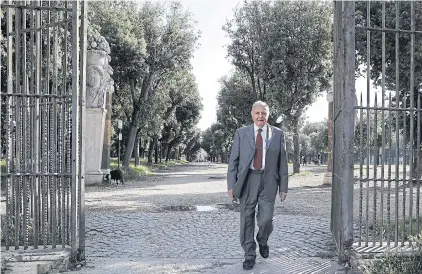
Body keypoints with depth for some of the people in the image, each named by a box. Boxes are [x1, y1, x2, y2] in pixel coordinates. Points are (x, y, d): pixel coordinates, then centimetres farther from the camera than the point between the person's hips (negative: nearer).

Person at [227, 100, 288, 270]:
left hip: (268, 181, 0)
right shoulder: (241, 133, 5)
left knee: (266, 219, -4)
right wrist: (231, 185, -3)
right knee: (247, 219, 5)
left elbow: (282, 162, 7)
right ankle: (249, 255, 20)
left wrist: (283, 186, 3)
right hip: (247, 180, 0)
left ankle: (263, 242, 29)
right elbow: (233, 160, 4)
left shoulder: (277, 134, 6)